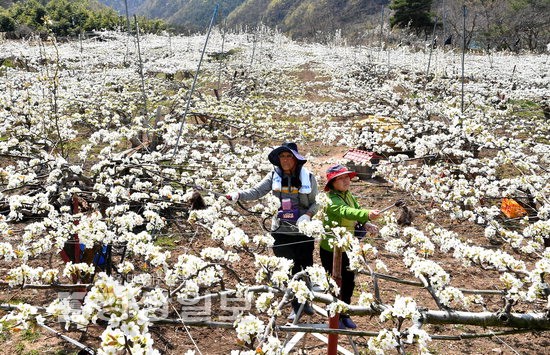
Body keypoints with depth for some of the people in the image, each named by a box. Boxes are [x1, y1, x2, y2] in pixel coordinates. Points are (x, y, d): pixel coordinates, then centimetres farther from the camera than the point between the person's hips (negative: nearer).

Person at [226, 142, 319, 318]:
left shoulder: (308, 177, -4)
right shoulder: (274, 176, -2)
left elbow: (316, 202, 1)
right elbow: (256, 192, -10)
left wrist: (308, 214, -17)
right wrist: (238, 194, -27)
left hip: (303, 231, -1)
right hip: (281, 231, 1)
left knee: (306, 267, 10)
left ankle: (306, 300, 35)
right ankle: (296, 306, 24)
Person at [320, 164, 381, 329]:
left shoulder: (348, 195, 2)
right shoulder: (332, 199, -26)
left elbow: (357, 209, 11)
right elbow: (345, 211, -44)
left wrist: (366, 223, -11)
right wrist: (367, 214, -61)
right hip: (331, 250, -8)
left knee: (349, 283, 18)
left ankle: (345, 315, 35)